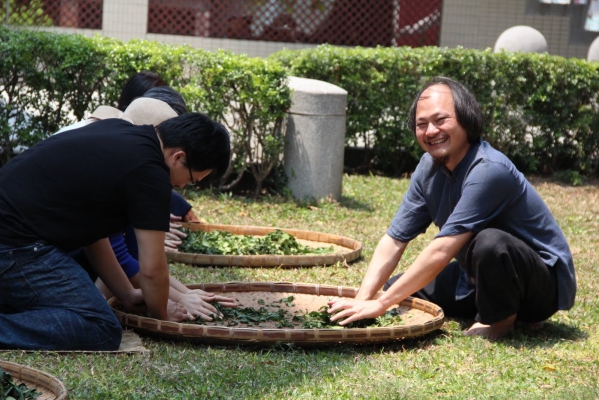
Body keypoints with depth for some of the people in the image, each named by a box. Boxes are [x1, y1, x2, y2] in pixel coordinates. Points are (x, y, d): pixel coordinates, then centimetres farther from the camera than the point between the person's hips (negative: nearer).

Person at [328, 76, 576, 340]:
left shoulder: (488, 170, -28)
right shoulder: (429, 167, -2)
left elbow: (442, 251, -31)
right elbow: (394, 240, -3)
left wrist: (380, 304, -29)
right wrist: (362, 299, -17)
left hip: (543, 282, -8)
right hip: (481, 278, 8)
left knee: (490, 241, -37)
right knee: (398, 290, 6)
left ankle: (500, 319, -7)